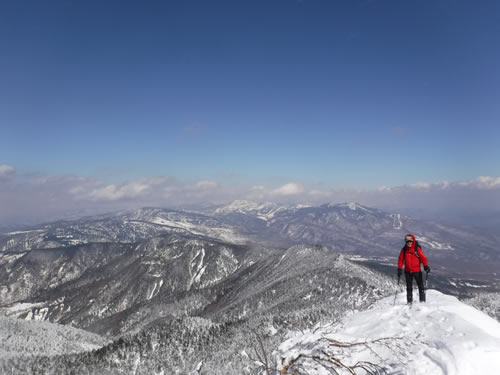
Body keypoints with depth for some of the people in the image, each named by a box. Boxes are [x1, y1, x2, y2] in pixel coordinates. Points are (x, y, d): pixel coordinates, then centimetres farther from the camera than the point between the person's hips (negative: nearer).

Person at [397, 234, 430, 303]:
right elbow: (400, 260, 4)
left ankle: (422, 300, 12)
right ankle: (409, 301, 14)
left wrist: (426, 266, -20)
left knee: (420, 285, 3)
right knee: (409, 287, 7)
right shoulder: (404, 250, 2)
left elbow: (423, 258, -8)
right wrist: (399, 269, -3)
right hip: (407, 271, 2)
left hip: (417, 270, -2)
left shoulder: (417, 249, -5)